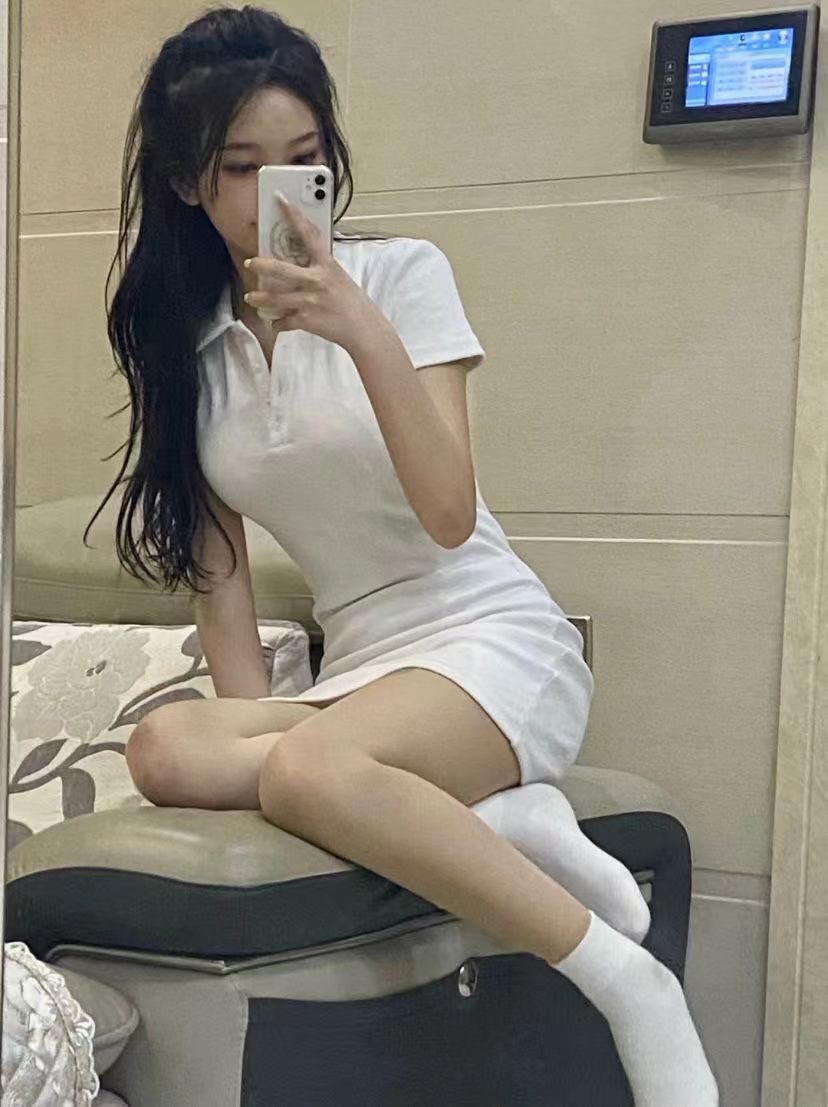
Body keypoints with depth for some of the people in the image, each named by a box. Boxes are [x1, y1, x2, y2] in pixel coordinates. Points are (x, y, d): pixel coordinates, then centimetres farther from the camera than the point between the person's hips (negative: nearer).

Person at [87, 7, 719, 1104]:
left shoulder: (401, 272, -4)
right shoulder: (184, 344, 9)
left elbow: (451, 515, -15)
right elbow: (216, 556, 9)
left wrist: (364, 331, -25)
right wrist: (245, 713, -3)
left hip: (494, 640, -4)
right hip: (356, 671, 5)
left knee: (309, 770, -35)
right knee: (165, 746, -26)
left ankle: (630, 984, -21)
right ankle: (504, 823, -18)